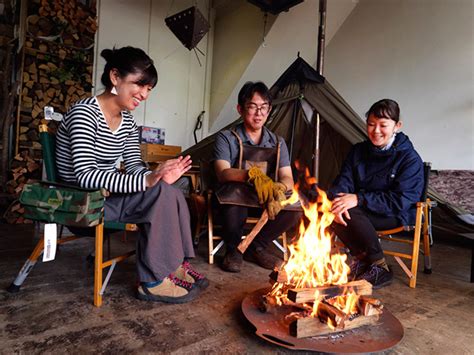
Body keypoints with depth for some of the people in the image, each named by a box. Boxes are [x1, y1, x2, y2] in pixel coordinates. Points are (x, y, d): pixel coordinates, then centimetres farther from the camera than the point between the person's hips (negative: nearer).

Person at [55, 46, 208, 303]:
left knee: (173, 194, -13)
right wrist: (148, 181, -37)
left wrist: (157, 176, -22)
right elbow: (85, 176, -27)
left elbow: (134, 166, 1)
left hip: (110, 195, 7)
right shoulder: (84, 113, -17)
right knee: (161, 193, -26)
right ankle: (154, 281, -15)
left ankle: (176, 265, -4)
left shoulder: (128, 122, 7)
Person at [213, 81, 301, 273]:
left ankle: (257, 247, -2)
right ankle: (233, 249, -9)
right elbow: (223, 174, -20)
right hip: (236, 200, -3)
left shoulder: (278, 142, 7)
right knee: (236, 192, -38)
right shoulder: (226, 138, -5)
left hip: (267, 200, 4)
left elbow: (287, 178, -3)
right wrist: (253, 174, -40)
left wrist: (279, 188, -29)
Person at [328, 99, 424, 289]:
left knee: (350, 212, -32)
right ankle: (362, 257, -4)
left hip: (396, 216, -5)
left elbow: (401, 200, -19)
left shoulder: (410, 158, -11)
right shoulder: (359, 150, 4)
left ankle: (380, 268, -11)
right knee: (334, 208, -25)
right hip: (364, 211, 5)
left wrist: (359, 199, -29)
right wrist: (337, 200, -28)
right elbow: (343, 181, -5)